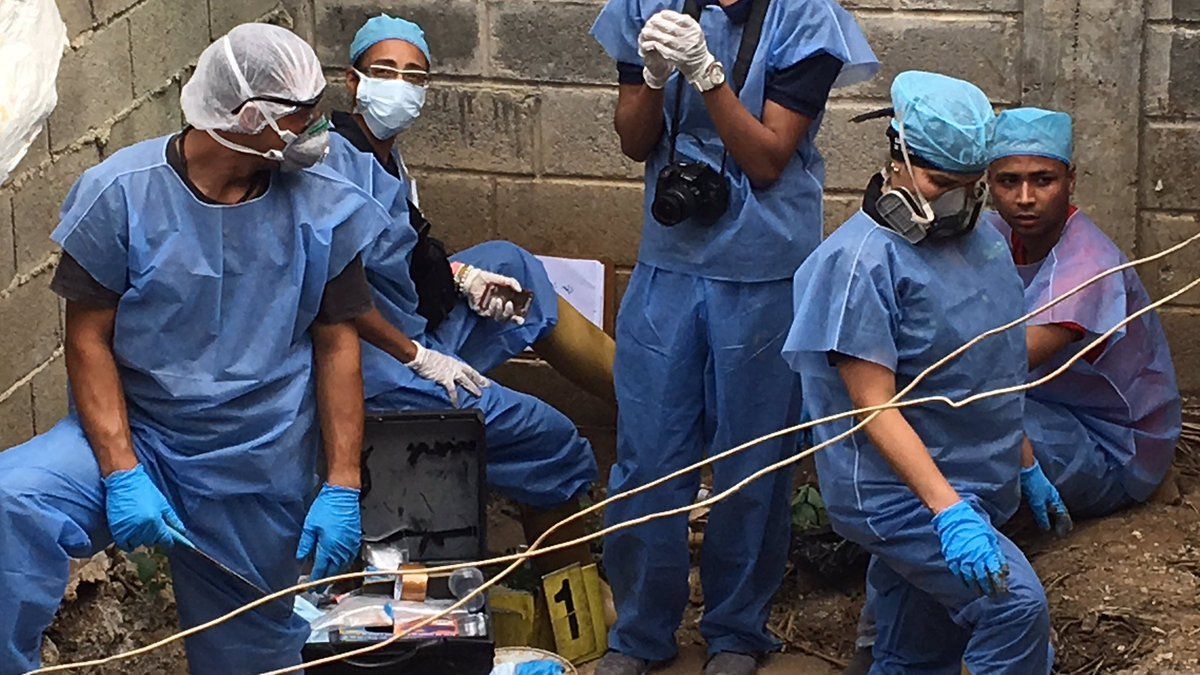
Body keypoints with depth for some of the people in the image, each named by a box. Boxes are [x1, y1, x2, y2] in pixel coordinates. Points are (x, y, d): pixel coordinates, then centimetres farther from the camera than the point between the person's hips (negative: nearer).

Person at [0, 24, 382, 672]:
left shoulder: (325, 208, -4)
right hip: (135, 434, -2)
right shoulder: (119, 193, -10)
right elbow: (89, 338, -8)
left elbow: (336, 344, 2)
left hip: (262, 473, 2)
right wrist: (122, 473, -18)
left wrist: (342, 489, -4)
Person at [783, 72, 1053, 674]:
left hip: (973, 489, 9)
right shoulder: (863, 258, -15)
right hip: (900, 495, -9)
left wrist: (1028, 468, 26)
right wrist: (947, 509, -28)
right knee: (1017, 606, -25)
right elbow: (876, 405, -20)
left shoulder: (982, 240, 12)